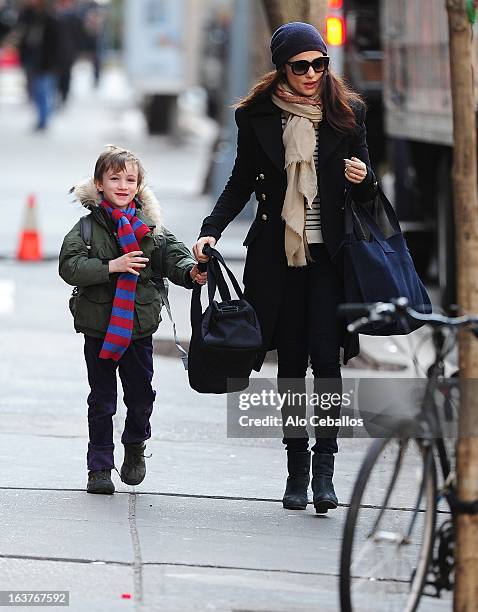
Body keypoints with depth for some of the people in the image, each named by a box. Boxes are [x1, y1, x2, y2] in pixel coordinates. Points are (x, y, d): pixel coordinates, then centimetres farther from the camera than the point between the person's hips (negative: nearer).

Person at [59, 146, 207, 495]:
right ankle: (100, 466, 14)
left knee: (141, 396, 9)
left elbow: (173, 255, -6)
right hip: (99, 327, -2)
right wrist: (112, 267, -23)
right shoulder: (88, 227, -4)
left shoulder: (151, 227, 2)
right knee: (102, 400, 5)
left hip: (138, 325, 2)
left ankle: (135, 447, 36)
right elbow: (70, 266, -13)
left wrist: (191, 271, -27)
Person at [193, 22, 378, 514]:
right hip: (278, 254, 1)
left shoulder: (347, 111, 3)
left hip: (329, 255, -1)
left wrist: (362, 179, -14)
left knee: (325, 356, -11)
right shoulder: (258, 114, 3)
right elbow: (242, 183, 11)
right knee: (291, 361, 5)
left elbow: (365, 192, 9)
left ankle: (324, 467, -10)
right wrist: (211, 230, -3)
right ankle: (296, 468, 11)